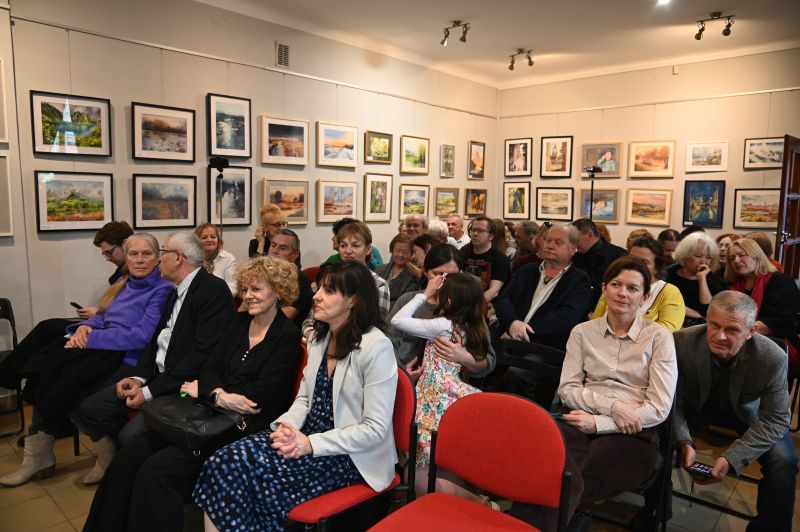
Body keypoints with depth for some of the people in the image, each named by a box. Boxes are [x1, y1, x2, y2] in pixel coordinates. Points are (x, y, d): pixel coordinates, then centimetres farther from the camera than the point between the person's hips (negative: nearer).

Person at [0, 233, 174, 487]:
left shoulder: (163, 290, -6)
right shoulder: (122, 283, 19)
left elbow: (141, 335, -16)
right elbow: (100, 317, 20)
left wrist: (90, 339, -15)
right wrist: (85, 327, -4)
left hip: (126, 356, -7)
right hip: (99, 346, 7)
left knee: (67, 378, -28)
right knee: (42, 366, -19)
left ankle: (39, 454, -8)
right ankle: (37, 455, -18)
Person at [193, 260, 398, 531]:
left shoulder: (376, 347, -16)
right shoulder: (320, 337, 9)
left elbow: (375, 428, -16)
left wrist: (312, 444, -19)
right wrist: (287, 425, -6)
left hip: (351, 455, -7)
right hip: (309, 437, 7)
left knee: (247, 470, -22)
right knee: (225, 462, -16)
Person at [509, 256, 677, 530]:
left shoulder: (658, 336, 5)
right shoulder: (583, 331, 13)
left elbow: (659, 408, -1)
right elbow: (567, 389, 8)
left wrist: (598, 422, -10)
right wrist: (611, 405, -10)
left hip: (632, 434, -1)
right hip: (581, 421, 2)